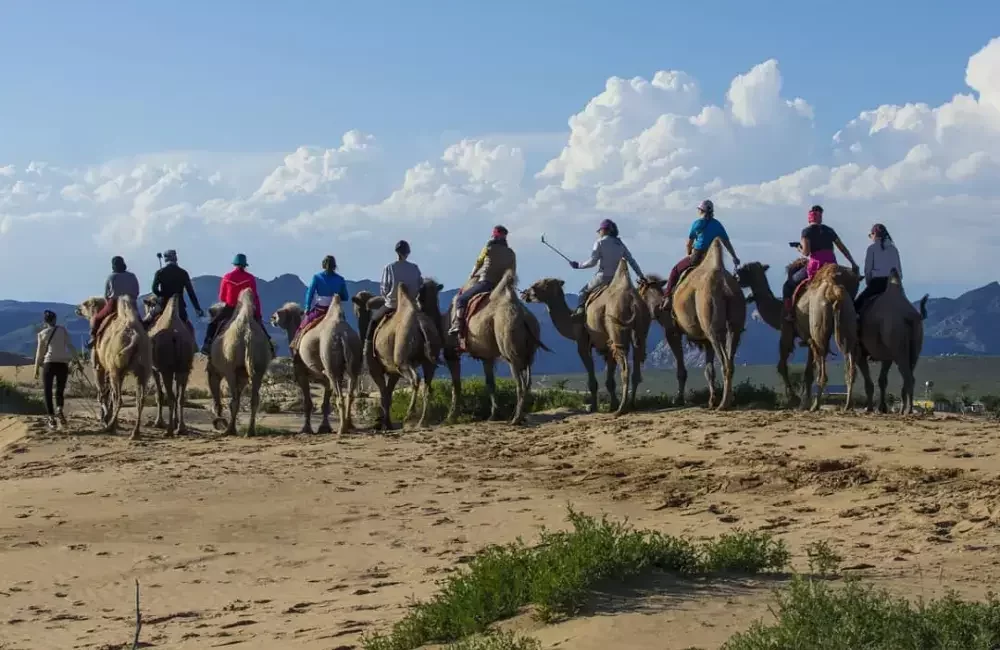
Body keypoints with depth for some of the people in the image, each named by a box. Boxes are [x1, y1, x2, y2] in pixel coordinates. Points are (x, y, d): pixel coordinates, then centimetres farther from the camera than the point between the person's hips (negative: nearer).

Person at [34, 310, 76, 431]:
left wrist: (36, 369, 15)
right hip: (62, 364, 1)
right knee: (60, 390, 13)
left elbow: (40, 353, 7)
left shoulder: (42, 334, 4)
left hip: (48, 364, -1)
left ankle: (51, 418, -2)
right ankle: (59, 409, -16)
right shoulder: (62, 330, 4)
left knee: (48, 392, 6)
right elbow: (70, 346, -1)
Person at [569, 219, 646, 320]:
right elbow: (632, 261, 13)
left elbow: (592, 262, -9)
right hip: (618, 278, 5)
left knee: (584, 292, 9)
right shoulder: (620, 244, 14)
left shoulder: (600, 242, -2)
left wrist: (579, 265, 3)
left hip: (603, 277, -5)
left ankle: (580, 310, -13)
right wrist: (641, 276, 16)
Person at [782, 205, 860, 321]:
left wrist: (800, 249, 13)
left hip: (816, 265, -5)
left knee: (788, 286, 9)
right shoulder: (829, 230, 16)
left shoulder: (807, 231, 1)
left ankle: (789, 315, -5)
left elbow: (806, 252, -9)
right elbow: (843, 248, 18)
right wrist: (853, 263, 24)